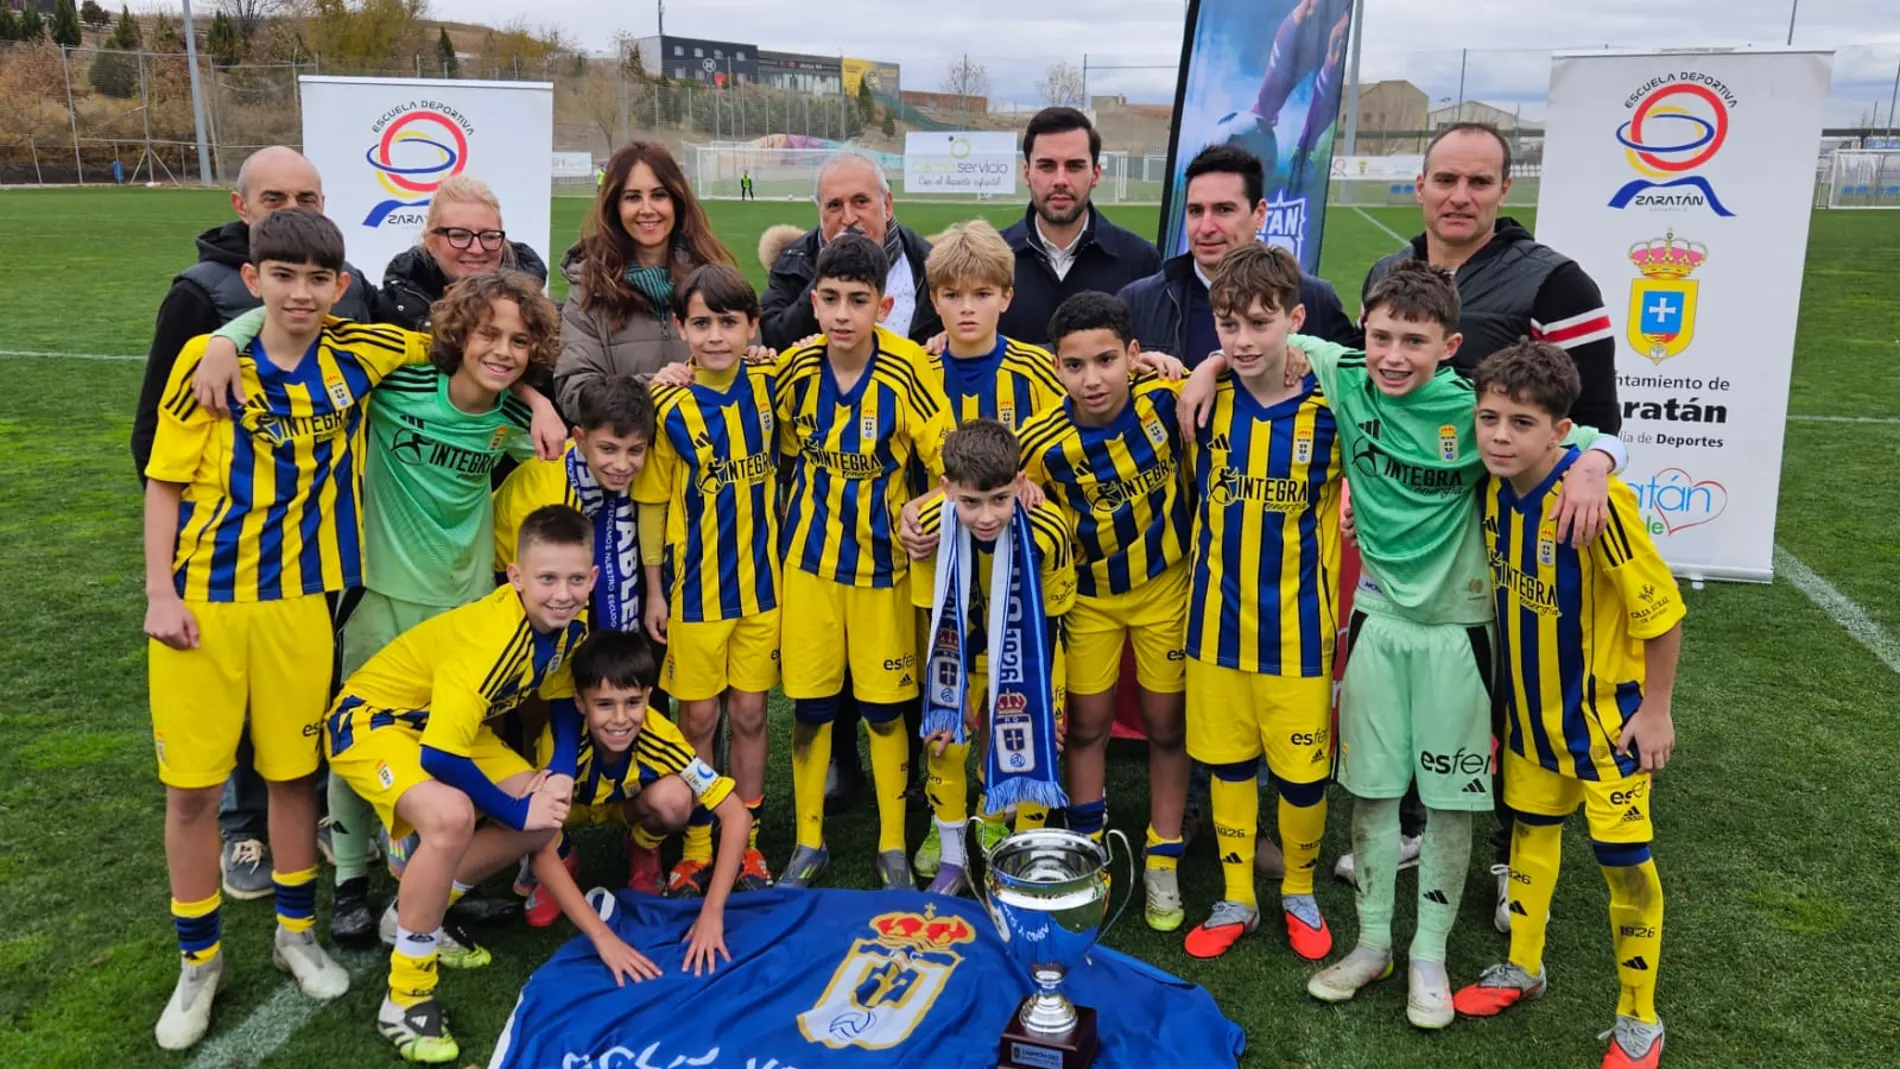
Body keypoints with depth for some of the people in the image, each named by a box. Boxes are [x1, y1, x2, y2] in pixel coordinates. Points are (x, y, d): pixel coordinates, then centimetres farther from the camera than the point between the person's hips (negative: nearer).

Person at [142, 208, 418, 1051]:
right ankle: (199, 961, 23)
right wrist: (159, 593, -8)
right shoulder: (208, 360, -8)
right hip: (202, 599, -1)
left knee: (294, 769, 12)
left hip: (298, 598, 2)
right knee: (191, 784, 4)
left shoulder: (356, 358, -3)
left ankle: (296, 932, 32)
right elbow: (164, 483, -3)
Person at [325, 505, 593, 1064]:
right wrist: (516, 812, -23)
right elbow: (440, 756, -36)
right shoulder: (493, 637, -35)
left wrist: (561, 774, -12)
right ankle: (405, 999, -16)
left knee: (549, 816, 0)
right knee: (451, 817, -35)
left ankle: (420, 917, 19)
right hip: (373, 716, -8)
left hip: (447, 720, 8)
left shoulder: (570, 623, -11)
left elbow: (563, 700, 7)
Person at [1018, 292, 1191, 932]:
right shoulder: (1043, 445, -24)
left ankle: (1162, 863, 26)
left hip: (1166, 582, 0)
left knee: (1165, 723, 9)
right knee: (1087, 724, 9)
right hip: (1090, 595, 0)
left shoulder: (1165, 398, -24)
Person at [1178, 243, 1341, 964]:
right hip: (1216, 621, 2)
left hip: (1296, 626, -2)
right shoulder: (1205, 401, -3)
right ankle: (1235, 898, 30)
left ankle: (1300, 891, 33)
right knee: (1225, 763, 13)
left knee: (1302, 770, 8)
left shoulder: (1327, 410, -11)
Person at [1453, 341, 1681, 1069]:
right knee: (1531, 828, 20)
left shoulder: (1597, 499, -29)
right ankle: (1523, 968, 40)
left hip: (1604, 709, -6)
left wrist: (1656, 710, -14)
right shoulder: (1495, 490, -8)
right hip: (1532, 706, 6)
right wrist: (1508, 689, 10)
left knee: (1622, 857, 3)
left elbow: (1660, 609, -21)